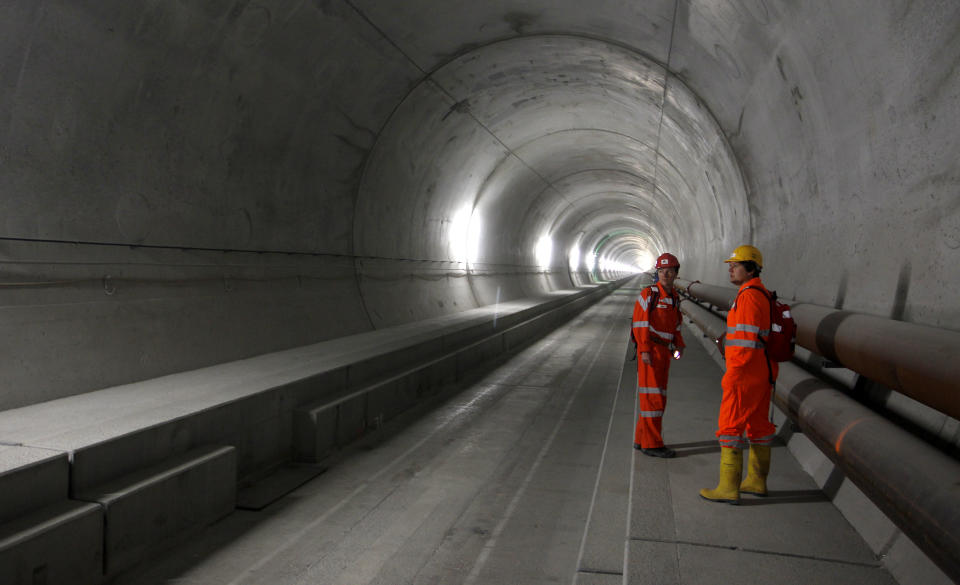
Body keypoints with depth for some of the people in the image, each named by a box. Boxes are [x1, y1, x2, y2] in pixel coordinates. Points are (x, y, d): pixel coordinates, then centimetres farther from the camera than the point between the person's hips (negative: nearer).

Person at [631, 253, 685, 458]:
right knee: (653, 396, -7)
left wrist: (679, 345, 8)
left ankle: (642, 439, 19)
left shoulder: (674, 298, 14)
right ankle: (651, 443, -1)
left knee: (656, 397, 11)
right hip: (650, 351, -8)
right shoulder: (649, 294, -9)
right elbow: (640, 323, -12)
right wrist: (645, 350, -19)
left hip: (664, 352, 8)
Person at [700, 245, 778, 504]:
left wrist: (732, 374, -21)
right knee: (758, 424, 16)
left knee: (730, 425, -5)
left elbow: (747, 339, -24)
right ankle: (757, 481, 26)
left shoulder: (749, 296, -18)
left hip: (746, 372, -10)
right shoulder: (763, 295, 15)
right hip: (764, 371, 10)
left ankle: (728, 488, -3)